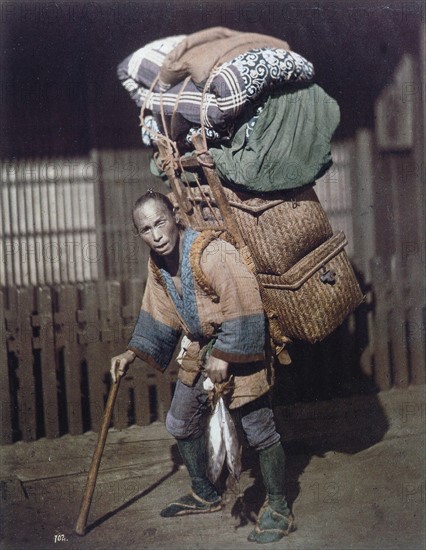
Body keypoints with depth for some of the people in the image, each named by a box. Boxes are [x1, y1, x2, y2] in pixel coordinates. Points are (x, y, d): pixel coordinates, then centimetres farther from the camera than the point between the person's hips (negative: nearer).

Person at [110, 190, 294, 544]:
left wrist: (224, 355, -24)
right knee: (181, 424, 17)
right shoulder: (157, 266, 0)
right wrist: (133, 353, 2)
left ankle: (279, 509, 15)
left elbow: (244, 308, -27)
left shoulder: (213, 253, -27)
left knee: (259, 431, -2)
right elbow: (159, 318, 11)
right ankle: (205, 495, 37)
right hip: (199, 352, 9)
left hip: (238, 352, -8)